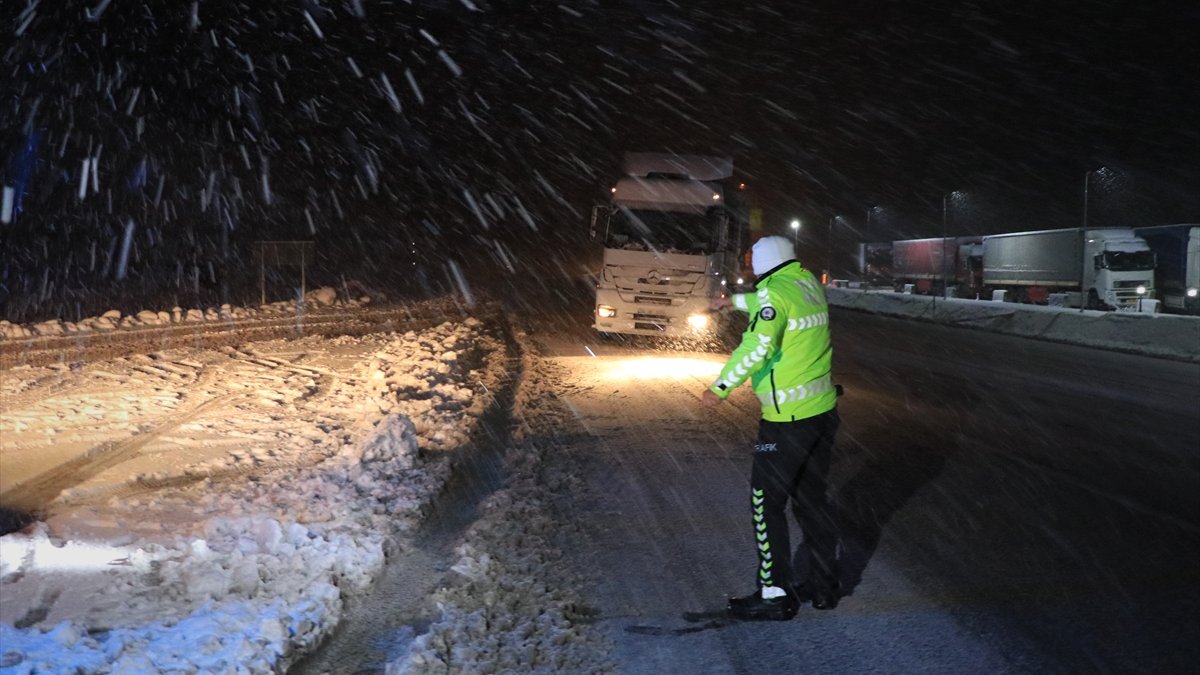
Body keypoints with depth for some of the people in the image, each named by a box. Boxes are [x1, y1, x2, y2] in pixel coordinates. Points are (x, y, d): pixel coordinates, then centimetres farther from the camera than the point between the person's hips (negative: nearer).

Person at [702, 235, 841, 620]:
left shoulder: (776, 290, -15)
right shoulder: (809, 284, 10)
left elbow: (759, 345, -29)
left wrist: (721, 387, -23)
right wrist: (735, 300, 46)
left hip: (788, 418, -8)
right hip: (823, 409, 8)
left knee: (767, 503, 2)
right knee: (812, 499, 18)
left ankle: (775, 595, 5)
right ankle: (824, 586, 26)